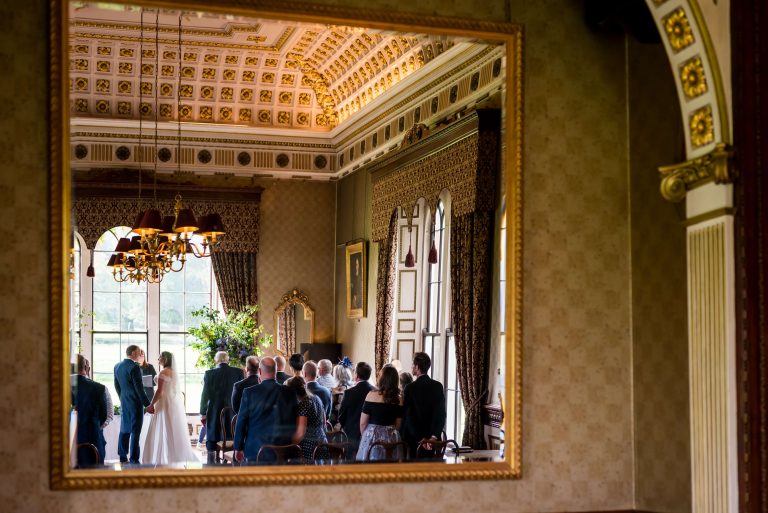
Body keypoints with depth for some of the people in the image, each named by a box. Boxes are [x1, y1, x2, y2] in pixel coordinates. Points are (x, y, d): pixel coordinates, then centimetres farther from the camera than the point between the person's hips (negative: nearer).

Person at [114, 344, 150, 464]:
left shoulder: (117, 366, 7)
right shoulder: (134, 367, -17)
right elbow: (139, 388, -18)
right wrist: (147, 404, -13)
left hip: (124, 403, 8)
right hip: (135, 403, -8)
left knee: (124, 430, 13)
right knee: (135, 432, -4)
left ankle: (123, 458, 18)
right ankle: (134, 460, -3)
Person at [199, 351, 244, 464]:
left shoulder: (209, 374, -6)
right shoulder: (238, 372, -3)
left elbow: (205, 394, -4)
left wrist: (202, 413, 3)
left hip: (214, 413, -1)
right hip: (233, 413, 1)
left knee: (212, 444, 6)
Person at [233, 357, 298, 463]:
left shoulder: (249, 392, -6)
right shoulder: (290, 393, -1)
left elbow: (241, 422, 0)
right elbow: (294, 423, 7)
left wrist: (238, 448, 9)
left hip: (255, 451, -2)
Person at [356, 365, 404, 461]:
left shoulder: (372, 395, -10)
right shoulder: (399, 399, 0)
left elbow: (363, 423, -5)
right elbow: (398, 424, 7)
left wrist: (364, 435, 11)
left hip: (372, 435, -3)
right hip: (391, 437, 3)